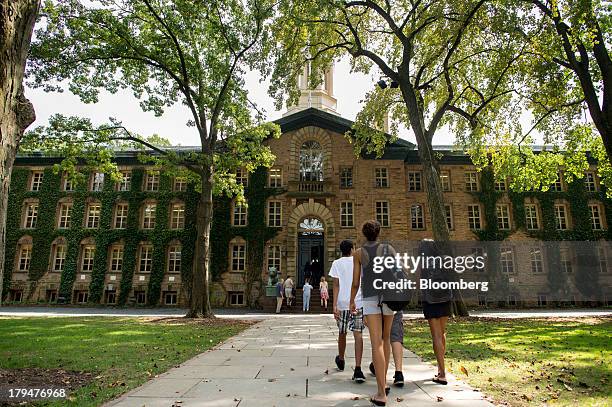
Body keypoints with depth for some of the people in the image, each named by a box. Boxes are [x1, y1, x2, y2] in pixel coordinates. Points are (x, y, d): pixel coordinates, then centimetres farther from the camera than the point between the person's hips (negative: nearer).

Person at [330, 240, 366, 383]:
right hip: (359, 303, 0)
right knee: (358, 334, -2)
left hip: (343, 304, 0)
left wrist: (334, 305, -7)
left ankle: (341, 361, 39)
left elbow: (336, 285, -5)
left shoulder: (337, 263, 3)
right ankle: (358, 369, -12)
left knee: (342, 333, 17)